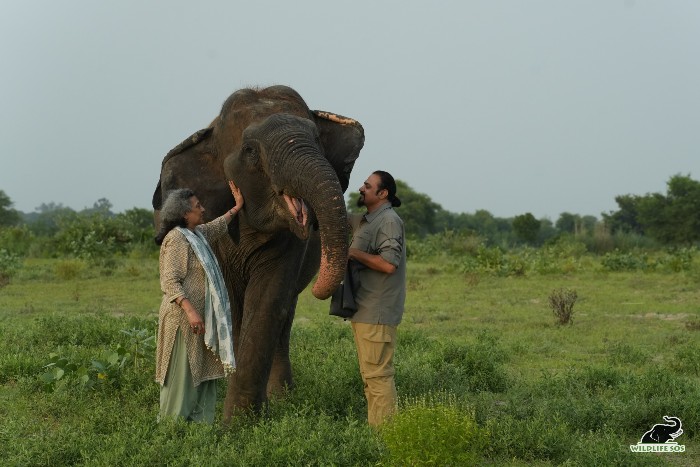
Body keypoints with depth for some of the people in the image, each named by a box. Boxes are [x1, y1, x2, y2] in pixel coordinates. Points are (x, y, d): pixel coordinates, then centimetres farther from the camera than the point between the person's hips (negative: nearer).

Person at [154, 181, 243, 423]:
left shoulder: (196, 234, 16)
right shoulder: (176, 239, -14)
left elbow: (216, 228, 42)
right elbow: (170, 282, -21)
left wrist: (236, 207, 43)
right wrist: (190, 310, -30)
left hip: (199, 318, 10)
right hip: (182, 319, -10)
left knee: (203, 373, 9)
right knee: (182, 375, -7)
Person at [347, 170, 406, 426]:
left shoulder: (389, 221, -13)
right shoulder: (364, 221, 17)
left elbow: (389, 264, -23)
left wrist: (354, 253, -15)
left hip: (377, 313, -10)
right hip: (364, 311, 10)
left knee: (378, 374, -10)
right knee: (371, 375, 14)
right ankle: (374, 427, 19)